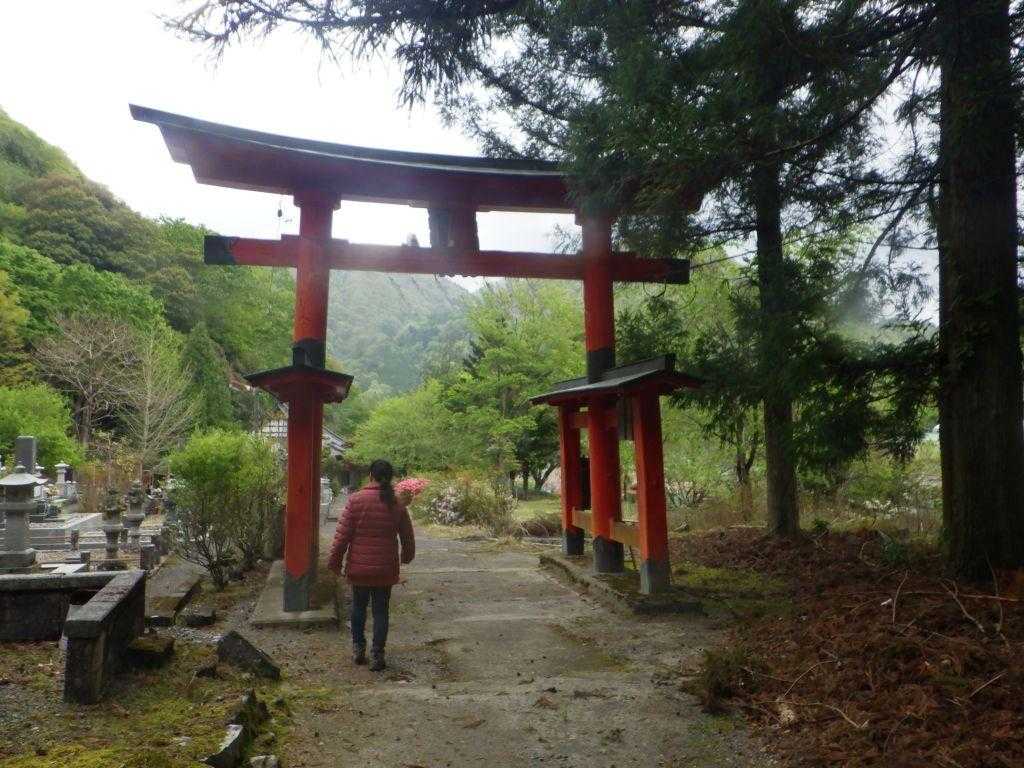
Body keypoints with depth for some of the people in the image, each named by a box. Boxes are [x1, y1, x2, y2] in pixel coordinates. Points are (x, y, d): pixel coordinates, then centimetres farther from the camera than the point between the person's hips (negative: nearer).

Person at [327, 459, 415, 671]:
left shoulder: (356, 500, -10)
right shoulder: (397, 506, -3)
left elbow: (343, 534, -10)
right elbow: (408, 538, 7)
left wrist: (334, 561, 2)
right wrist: (407, 557, 27)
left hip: (359, 567, -1)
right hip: (385, 568, 1)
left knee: (359, 606, 20)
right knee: (381, 611, 10)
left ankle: (358, 648, 25)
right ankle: (377, 656, 11)